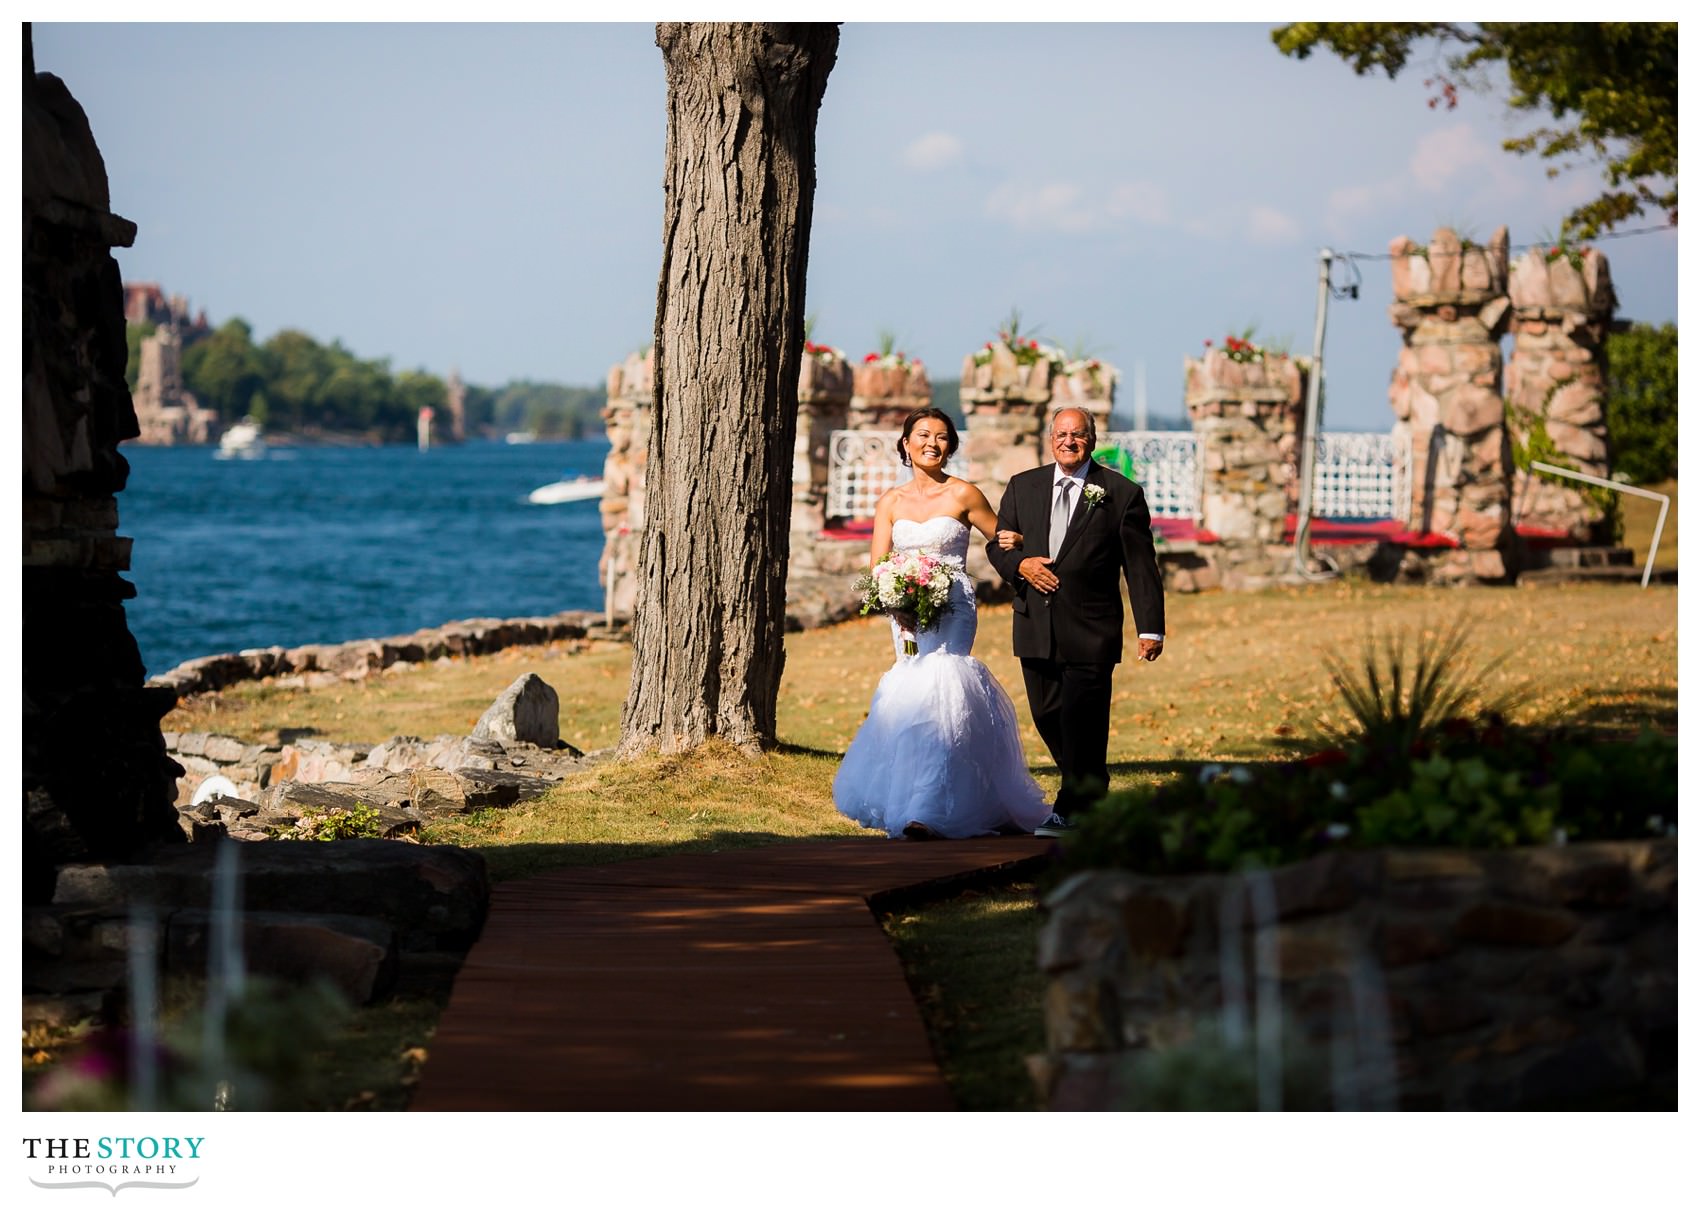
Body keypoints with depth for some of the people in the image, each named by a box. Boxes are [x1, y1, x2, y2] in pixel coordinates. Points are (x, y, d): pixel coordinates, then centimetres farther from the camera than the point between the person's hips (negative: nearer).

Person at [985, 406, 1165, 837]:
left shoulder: (1121, 494, 0)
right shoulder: (1023, 487, 12)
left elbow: (1141, 566, -1)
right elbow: (997, 544, 15)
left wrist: (1150, 628, -6)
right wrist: (1021, 565, -8)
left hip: (1091, 633, -4)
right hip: (1036, 628, 4)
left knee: (1082, 720, -9)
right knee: (1047, 717, 8)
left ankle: (1072, 812, -2)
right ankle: (1092, 792, 25)